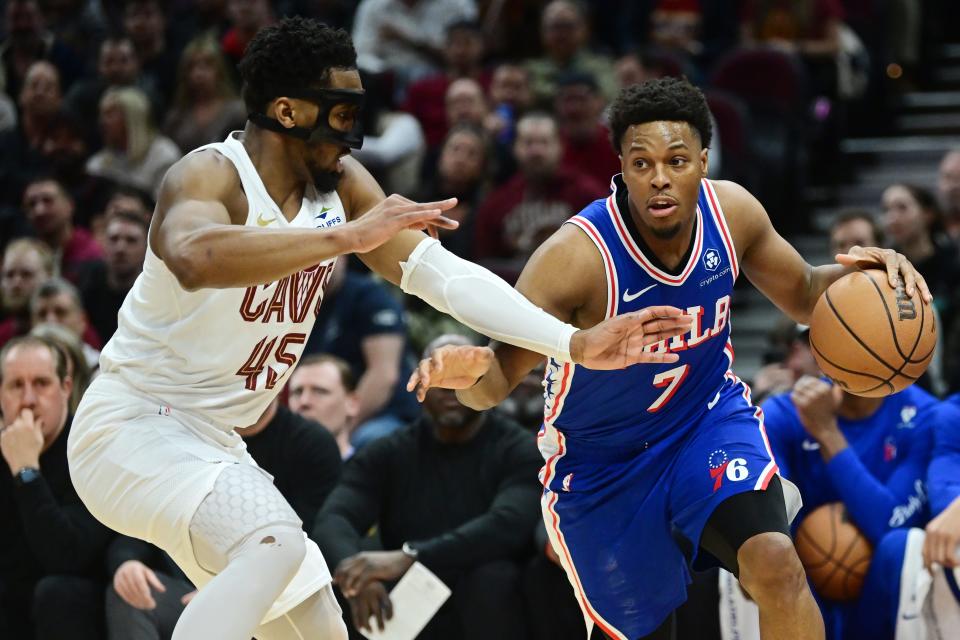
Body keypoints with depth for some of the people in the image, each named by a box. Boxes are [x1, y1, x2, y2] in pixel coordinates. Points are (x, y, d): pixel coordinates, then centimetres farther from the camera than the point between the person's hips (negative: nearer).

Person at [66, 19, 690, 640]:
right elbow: (195, 259, -46)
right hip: (134, 426, -9)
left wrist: (575, 344, -12)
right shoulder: (210, 176, -22)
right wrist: (346, 237, -49)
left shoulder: (343, 184, 1)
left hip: (210, 441, 9)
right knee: (275, 543, -32)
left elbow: (441, 272, -3)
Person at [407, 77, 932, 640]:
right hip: (605, 462, -2)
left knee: (777, 566, -25)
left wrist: (857, 272, -18)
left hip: (710, 418, 2)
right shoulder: (575, 258, -29)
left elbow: (803, 296, 4)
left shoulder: (731, 210, -15)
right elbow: (500, 378, -25)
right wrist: (470, 370, -50)